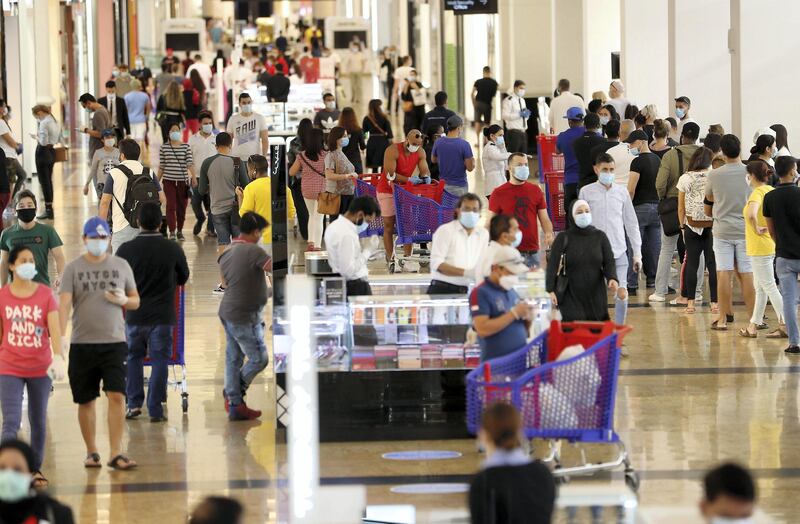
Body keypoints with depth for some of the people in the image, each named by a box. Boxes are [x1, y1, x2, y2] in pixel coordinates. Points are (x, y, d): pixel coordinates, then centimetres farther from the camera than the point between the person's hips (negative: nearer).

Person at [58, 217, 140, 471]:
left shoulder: (121, 266, 8)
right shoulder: (73, 268, 2)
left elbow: (135, 301, 15)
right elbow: (64, 304, -6)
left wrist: (123, 300, -9)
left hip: (114, 342, 0)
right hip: (82, 343, 0)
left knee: (117, 396, -12)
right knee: (86, 401, 7)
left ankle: (116, 454, -9)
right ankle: (91, 452, 21)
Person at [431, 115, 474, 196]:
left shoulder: (438, 143, -2)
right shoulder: (464, 144, -15)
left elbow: (433, 160, 14)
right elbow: (470, 167, -12)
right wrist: (473, 161, 9)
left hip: (443, 185, 4)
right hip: (459, 186, -4)